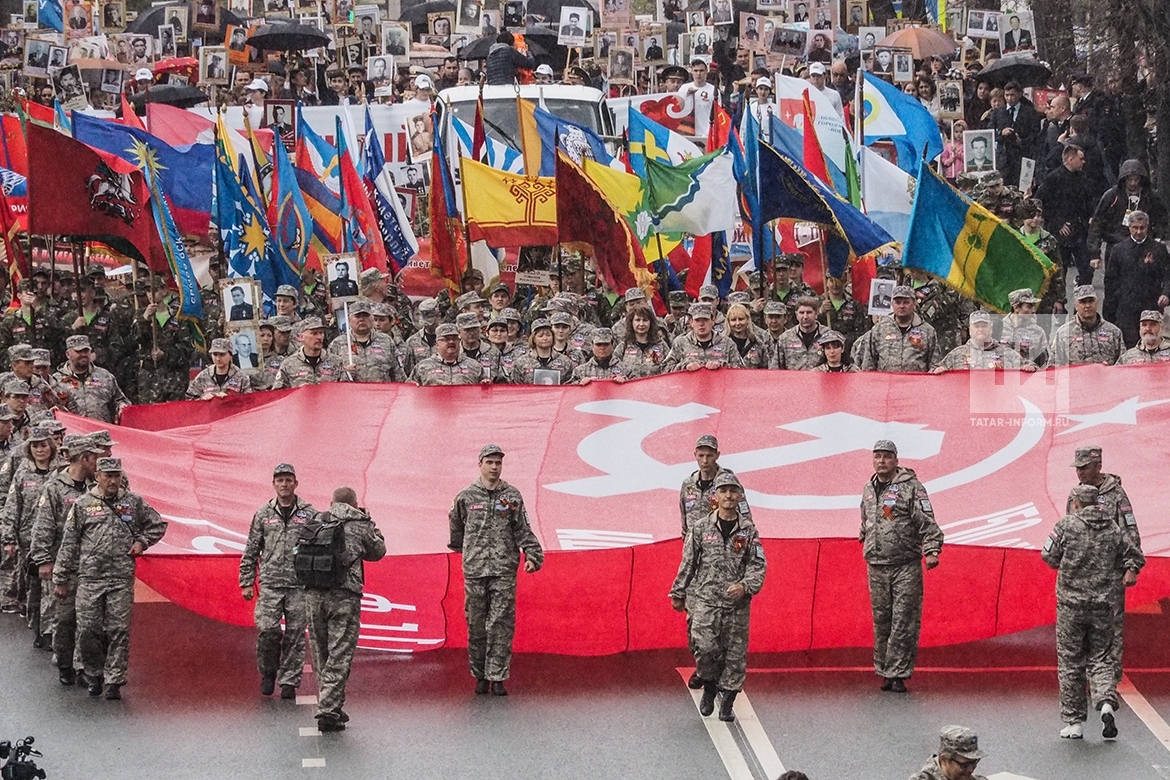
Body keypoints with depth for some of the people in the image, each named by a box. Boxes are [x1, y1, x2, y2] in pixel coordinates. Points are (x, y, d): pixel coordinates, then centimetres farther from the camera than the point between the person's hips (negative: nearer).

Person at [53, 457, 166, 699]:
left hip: (122, 579, 0)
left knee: (118, 631, -2)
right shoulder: (83, 504, 4)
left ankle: (113, 681, 5)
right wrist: (61, 579, 6)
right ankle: (94, 675, 18)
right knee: (88, 630, -1)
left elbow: (158, 525, 23)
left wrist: (142, 542, 5)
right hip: (90, 578, 0)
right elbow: (68, 543, 6)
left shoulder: (134, 502, 8)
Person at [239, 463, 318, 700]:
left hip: (300, 585, -1)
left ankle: (288, 681, 8)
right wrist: (246, 582, 9)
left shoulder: (310, 514, 5)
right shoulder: (263, 515, 10)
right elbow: (251, 551, 13)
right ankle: (268, 672, 13)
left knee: (295, 634, 0)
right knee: (267, 630, -10)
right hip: (270, 584, 1)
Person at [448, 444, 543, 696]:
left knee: (501, 625, -5)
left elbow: (523, 530, 5)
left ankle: (497, 677, -2)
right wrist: (459, 547, 35)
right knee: (476, 625, 4)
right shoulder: (466, 497, 5)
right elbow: (456, 523, 23)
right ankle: (480, 676, 14)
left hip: (504, 571, -1)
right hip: (474, 570, 1)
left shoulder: (512, 497, 5)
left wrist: (532, 555, -7)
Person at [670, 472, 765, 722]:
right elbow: (687, 563, 9)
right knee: (705, 647, -15)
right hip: (705, 599, -1)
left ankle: (727, 704, 13)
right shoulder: (700, 528, 3)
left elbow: (759, 565, 2)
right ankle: (709, 689, 10)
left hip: (737, 603, 1)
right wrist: (678, 594, 12)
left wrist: (745, 585, -16)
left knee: (735, 654, 1)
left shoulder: (748, 530, 4)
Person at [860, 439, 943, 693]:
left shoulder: (911, 487, -5)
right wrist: (865, 541, 35)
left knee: (904, 623, -6)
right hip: (876, 568, 5)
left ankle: (898, 674, -3)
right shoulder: (869, 489, 14)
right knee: (881, 622, 8)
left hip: (906, 567, -5)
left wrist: (931, 550, -22)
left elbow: (928, 523, -11)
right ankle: (884, 671, 16)